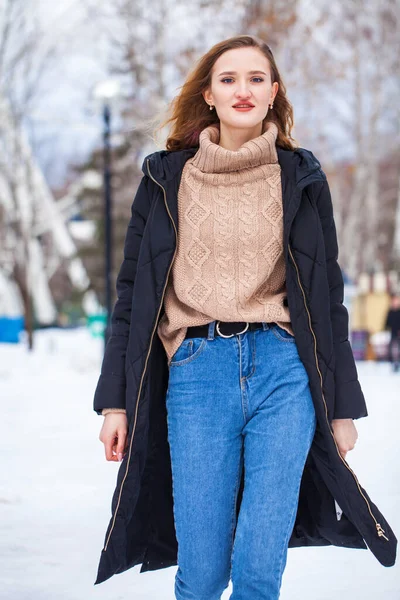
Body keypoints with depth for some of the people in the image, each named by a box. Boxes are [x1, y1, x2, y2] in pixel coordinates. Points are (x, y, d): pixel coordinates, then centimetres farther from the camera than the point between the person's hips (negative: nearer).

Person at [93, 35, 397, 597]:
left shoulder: (302, 177, 10)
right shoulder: (165, 177, 10)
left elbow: (328, 297, 11)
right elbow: (132, 292, 9)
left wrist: (343, 407, 8)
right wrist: (115, 401, 3)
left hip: (284, 371, 0)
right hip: (196, 374, 0)